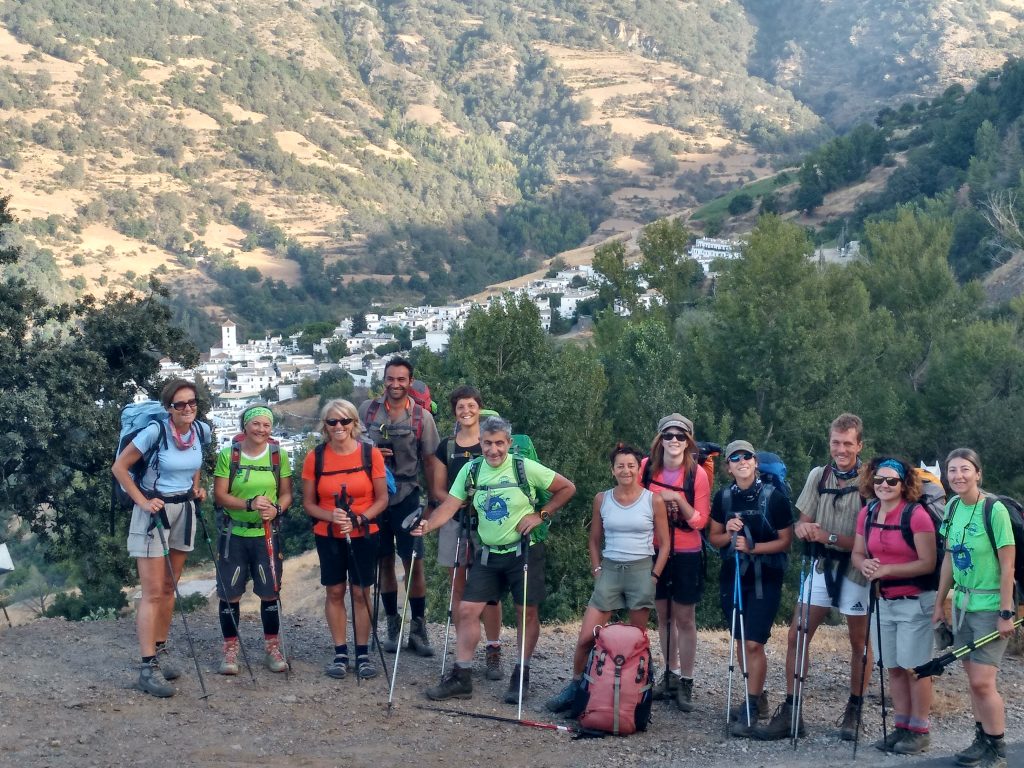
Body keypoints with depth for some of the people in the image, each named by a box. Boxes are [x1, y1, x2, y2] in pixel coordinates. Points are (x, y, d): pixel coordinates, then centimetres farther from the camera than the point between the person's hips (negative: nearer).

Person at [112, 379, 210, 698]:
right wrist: (143, 501, -17)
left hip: (184, 510, 6)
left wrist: (197, 488, 4)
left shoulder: (202, 431, -2)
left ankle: (160, 651, 24)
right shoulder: (156, 431, -19)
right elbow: (119, 467, -12)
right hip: (154, 511, -6)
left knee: (169, 588, 13)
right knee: (153, 592, -9)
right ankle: (148, 667, -9)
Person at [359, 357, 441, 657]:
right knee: (385, 562, 9)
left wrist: (433, 500, -2)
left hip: (406, 496, -2)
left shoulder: (422, 417, -3)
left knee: (413, 563, -4)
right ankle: (393, 626, 19)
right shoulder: (367, 410, 2)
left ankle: (418, 629, 5)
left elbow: (429, 461, 1)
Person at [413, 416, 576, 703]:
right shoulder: (471, 470, -1)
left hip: (524, 552, -3)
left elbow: (567, 488, -4)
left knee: (527, 613, 5)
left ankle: (521, 676, 19)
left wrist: (541, 515, -10)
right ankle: (461, 678, 5)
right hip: (488, 554, 3)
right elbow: (450, 506, -6)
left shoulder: (526, 468, -11)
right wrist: (428, 526, -24)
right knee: (467, 610, -2)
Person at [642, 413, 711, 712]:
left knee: (684, 618, 0)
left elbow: (700, 521, -11)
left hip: (686, 555, -4)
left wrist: (678, 499, -23)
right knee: (663, 615, 12)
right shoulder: (647, 467, -3)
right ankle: (670, 675, 24)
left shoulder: (697, 474, -12)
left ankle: (686, 682, 7)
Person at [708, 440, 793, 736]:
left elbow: (785, 541, -5)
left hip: (765, 579, -5)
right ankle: (756, 697, 26)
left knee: (754, 643, -10)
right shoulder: (724, 497, 3)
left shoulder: (773, 497, -9)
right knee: (740, 642, 10)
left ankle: (750, 709, -2)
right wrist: (728, 534, -10)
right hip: (732, 577, 5)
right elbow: (714, 538, 12)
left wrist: (753, 547, -18)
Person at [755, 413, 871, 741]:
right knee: (796, 637, 1)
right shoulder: (818, 476, 3)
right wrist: (803, 529, -17)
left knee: (860, 644, 9)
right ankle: (790, 712, 8)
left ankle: (854, 712, 23)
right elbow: (802, 523, 6)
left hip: (856, 571, -5)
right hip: (822, 567, 5)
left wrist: (829, 537, -24)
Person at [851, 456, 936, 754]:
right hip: (884, 602, 6)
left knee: (915, 668, -1)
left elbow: (928, 563, -17)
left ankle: (919, 731, 8)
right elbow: (857, 553, 13)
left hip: (915, 603, -6)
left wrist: (887, 569, -22)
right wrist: (865, 565, -11)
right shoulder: (867, 514, 4)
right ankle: (902, 727, 22)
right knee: (894, 668, 12)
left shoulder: (916, 515, -15)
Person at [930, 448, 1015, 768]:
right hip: (963, 603, 6)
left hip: (990, 606, -6)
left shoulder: (994, 510, -17)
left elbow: (1007, 565, -15)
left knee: (982, 681, -8)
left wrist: (1006, 613, -15)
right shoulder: (952, 507, 3)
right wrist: (939, 603, 11)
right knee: (973, 678, 10)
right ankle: (982, 739, 22)